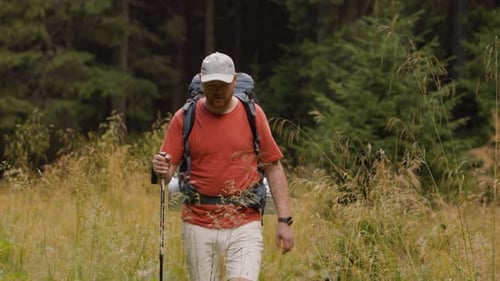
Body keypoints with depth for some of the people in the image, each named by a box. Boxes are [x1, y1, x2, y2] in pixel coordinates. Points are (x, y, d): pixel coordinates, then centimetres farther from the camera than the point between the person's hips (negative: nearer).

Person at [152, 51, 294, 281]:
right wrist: (162, 170, -24)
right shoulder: (184, 118, 1)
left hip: (245, 226, -1)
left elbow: (274, 168, 6)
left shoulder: (253, 115, 2)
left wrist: (284, 219, 0)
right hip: (199, 226, 1)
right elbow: (168, 169, 1)